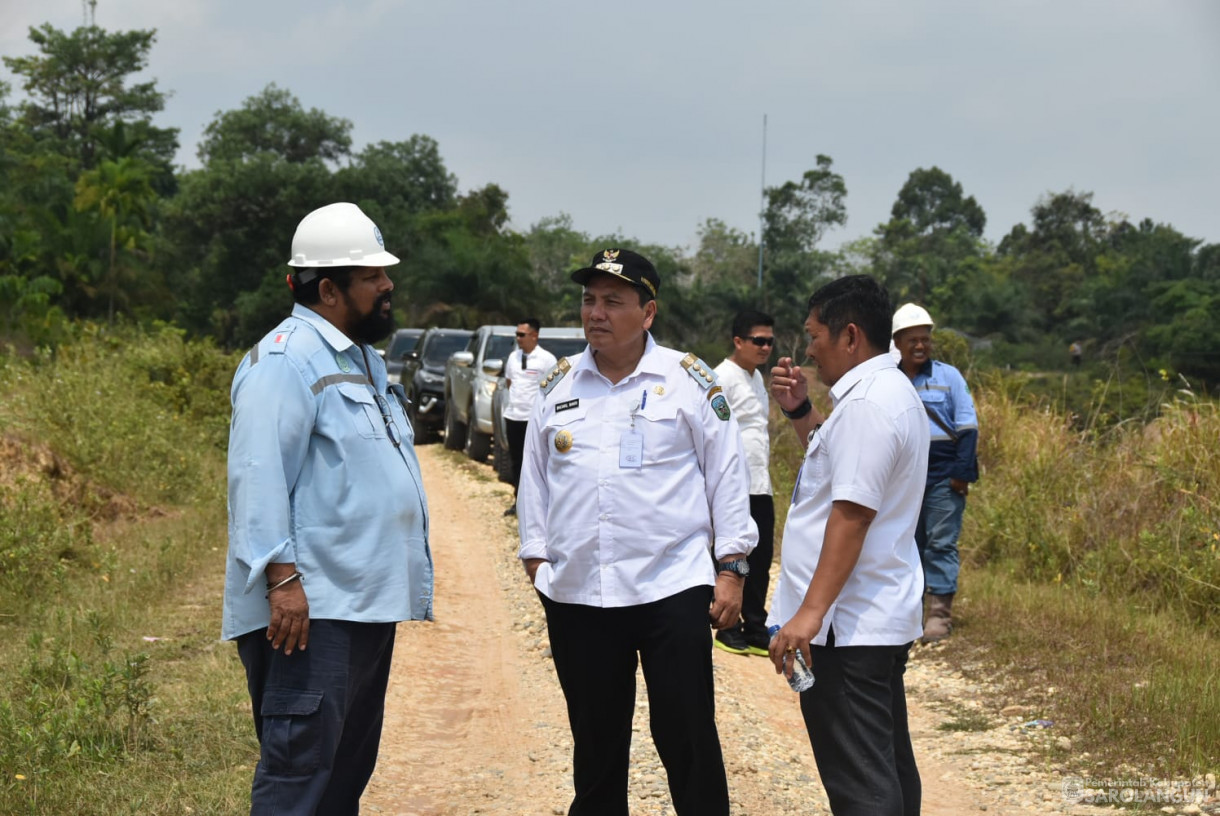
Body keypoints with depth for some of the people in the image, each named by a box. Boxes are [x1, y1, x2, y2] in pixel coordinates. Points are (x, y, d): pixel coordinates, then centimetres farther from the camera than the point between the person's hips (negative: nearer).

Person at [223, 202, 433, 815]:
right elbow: (258, 475, -20)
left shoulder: (362, 359, 19)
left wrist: (412, 578, 27)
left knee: (349, 764, 15)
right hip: (310, 607, -10)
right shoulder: (285, 360, -12)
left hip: (367, 603, 10)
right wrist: (282, 577, -26)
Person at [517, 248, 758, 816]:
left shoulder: (691, 381, 0)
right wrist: (536, 557, 10)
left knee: (688, 740, 0)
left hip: (672, 588, -3)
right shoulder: (556, 386, 10)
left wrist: (731, 568, -3)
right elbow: (534, 477, 15)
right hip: (576, 594, 3)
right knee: (595, 740, 13)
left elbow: (727, 476, 1)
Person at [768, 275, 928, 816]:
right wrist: (799, 410, 17)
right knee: (889, 767, 17)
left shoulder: (865, 403, -18)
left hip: (847, 626, -11)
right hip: (882, 617, 11)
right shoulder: (891, 392, 16)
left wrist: (812, 612, -27)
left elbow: (851, 513, -25)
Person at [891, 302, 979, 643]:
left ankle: (941, 612, -4)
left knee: (941, 544, -5)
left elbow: (968, 427, -2)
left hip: (943, 477, -3)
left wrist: (962, 473, -9)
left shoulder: (948, 376, 1)